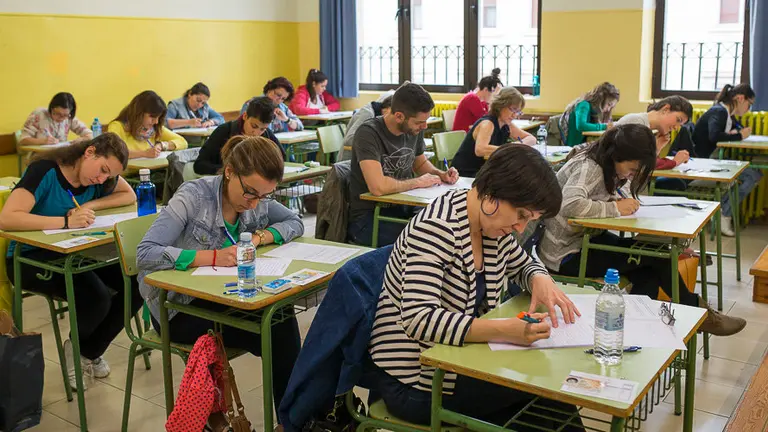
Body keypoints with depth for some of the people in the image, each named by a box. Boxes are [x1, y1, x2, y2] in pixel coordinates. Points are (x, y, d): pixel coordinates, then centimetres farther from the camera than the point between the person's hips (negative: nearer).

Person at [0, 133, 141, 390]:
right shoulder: (44, 171, -21)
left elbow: (130, 196, 7)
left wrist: (90, 205, -10)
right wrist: (66, 221, -38)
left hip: (72, 253, 7)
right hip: (29, 258, -7)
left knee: (137, 284, -16)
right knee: (96, 298, -31)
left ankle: (89, 351, 7)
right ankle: (78, 348, 6)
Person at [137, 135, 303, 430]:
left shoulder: (258, 201, -5)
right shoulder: (194, 196, -22)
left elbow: (295, 223, 7)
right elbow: (145, 254, -29)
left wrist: (260, 236, -13)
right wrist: (212, 257, -37)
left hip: (219, 297, 6)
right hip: (177, 306, -5)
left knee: (282, 322, -22)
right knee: (272, 334, -23)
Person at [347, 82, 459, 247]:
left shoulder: (414, 129, 2)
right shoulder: (368, 133, -20)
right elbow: (378, 187, -33)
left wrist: (440, 174, 2)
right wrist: (417, 182, -17)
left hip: (402, 209, 7)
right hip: (368, 217, -7)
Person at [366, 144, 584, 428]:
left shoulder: (493, 223, 0)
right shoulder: (438, 227, -24)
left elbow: (524, 265, 18)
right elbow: (418, 319, -34)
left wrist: (541, 280, -6)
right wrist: (506, 330, -40)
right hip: (413, 381, -8)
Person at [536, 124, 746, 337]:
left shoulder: (606, 165, 6)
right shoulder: (588, 167, -23)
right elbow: (569, 205, -39)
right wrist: (615, 208, -28)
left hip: (587, 238, 9)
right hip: (566, 254, -9)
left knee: (649, 274, -12)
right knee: (655, 255, -14)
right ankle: (696, 310, 6)